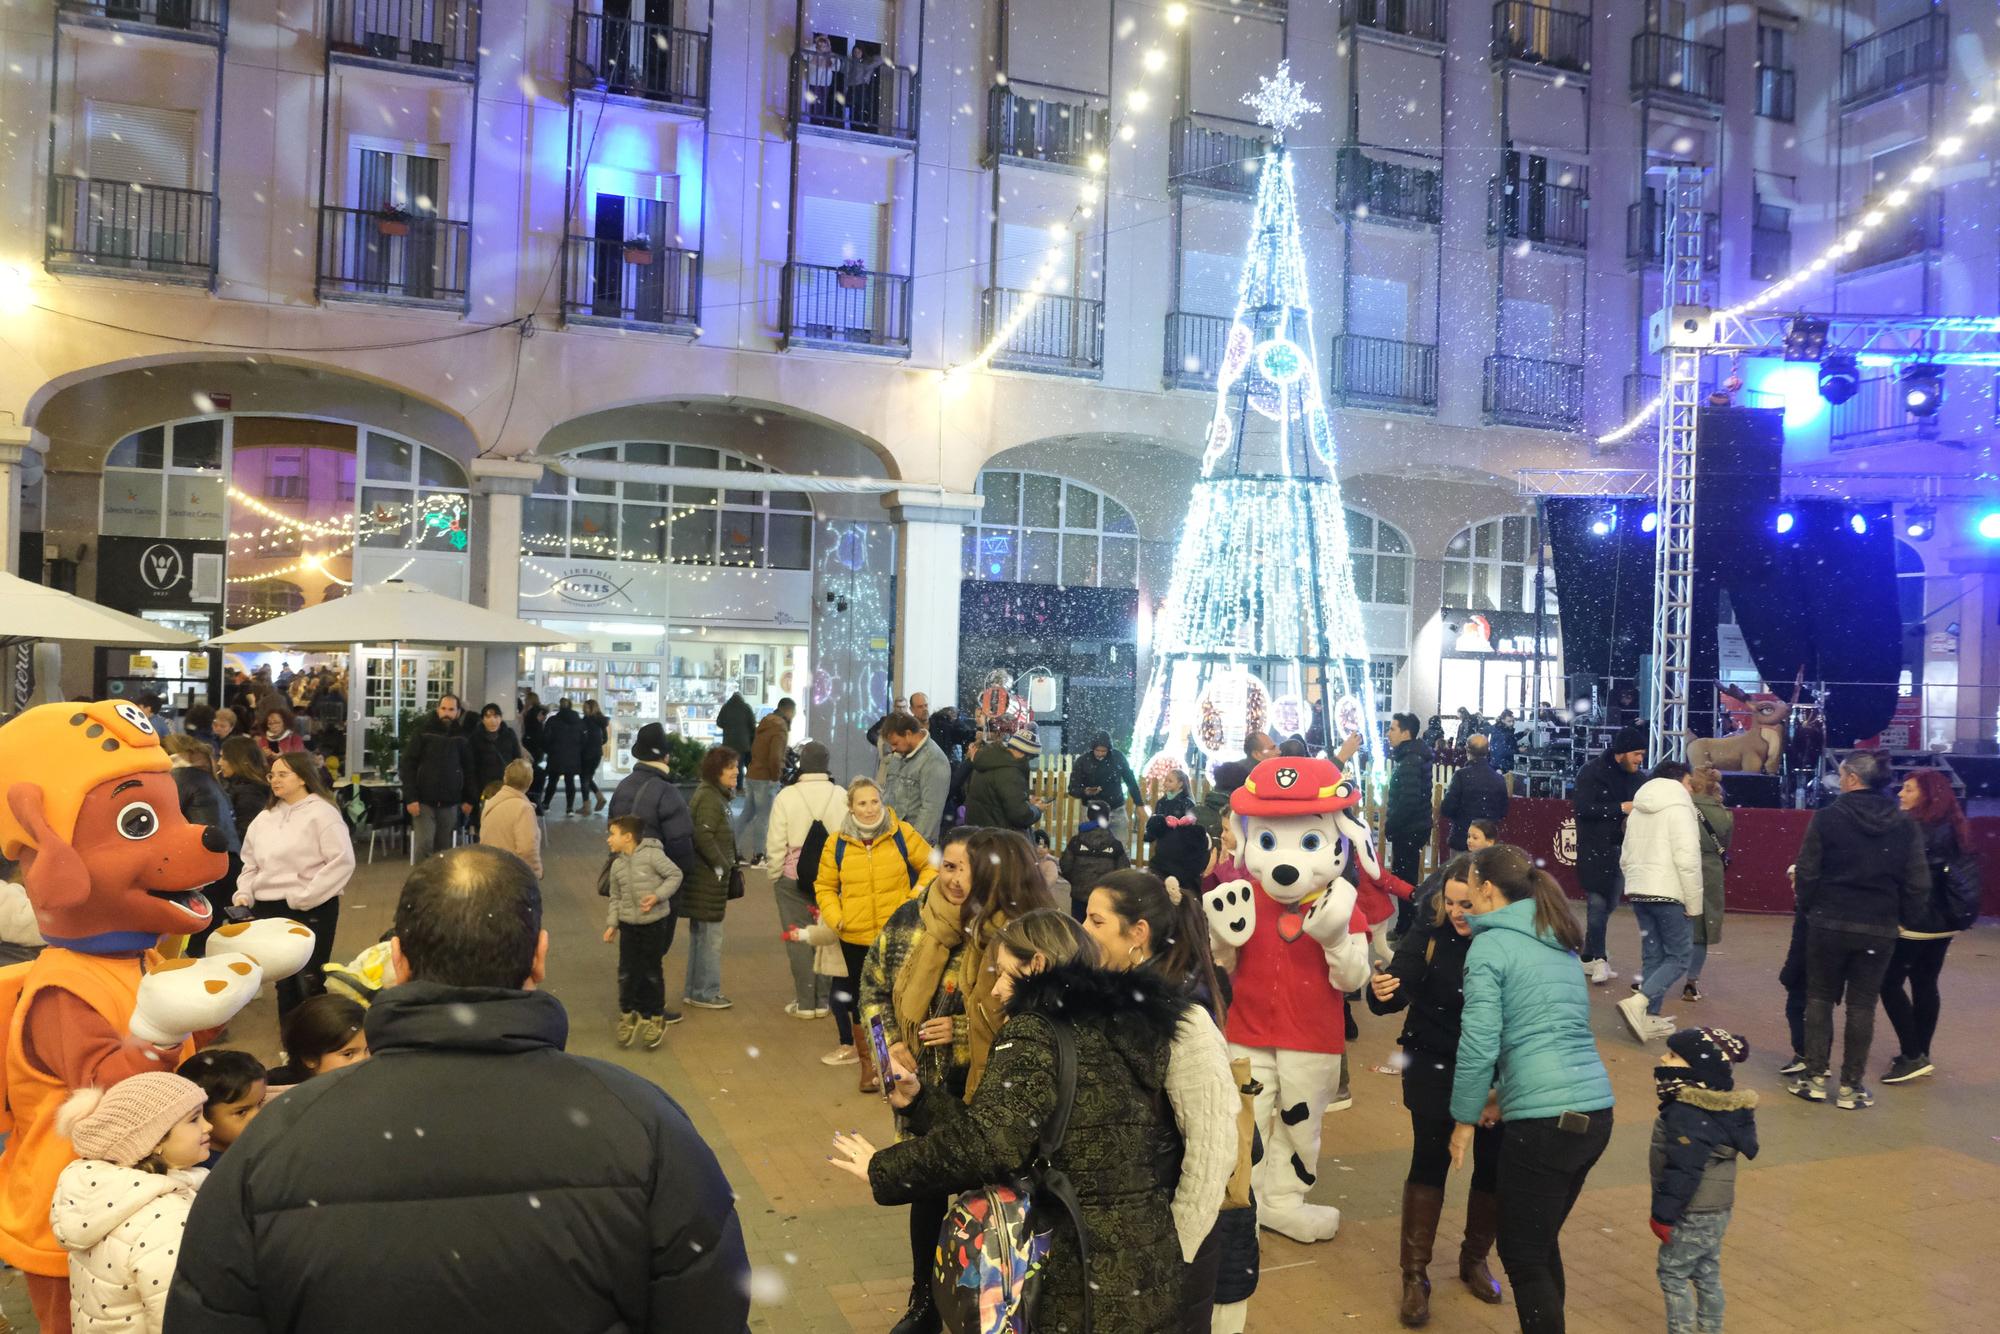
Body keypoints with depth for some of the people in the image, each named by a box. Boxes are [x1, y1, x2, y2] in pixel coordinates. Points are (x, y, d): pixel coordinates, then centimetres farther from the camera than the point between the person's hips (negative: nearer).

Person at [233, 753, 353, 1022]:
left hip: (310, 911, -7)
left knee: (309, 982, -5)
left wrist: (304, 898, -16)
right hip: (268, 909, 7)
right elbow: (250, 863, 21)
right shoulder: (265, 818, 13)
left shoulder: (321, 813, -9)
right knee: (283, 980, 14)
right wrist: (244, 894, 4)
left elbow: (343, 862, -16)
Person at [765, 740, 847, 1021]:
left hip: (794, 876, -2)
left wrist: (774, 875, 5)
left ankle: (805, 1002, 11)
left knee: (799, 939, 7)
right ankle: (824, 999, 16)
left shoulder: (787, 796, -10)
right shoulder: (841, 795, -6)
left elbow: (776, 843, -9)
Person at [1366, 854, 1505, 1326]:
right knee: (1430, 1161, -4)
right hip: (1433, 1067, -1)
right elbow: (1397, 991, -17)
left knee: (1493, 1167, 8)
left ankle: (1475, 1259, 34)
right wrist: (1382, 992, -41)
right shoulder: (1429, 932, -15)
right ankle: (1415, 1276, 9)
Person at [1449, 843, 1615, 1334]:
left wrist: (1464, 1119, -1)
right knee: (1542, 1242, 22)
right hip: (1597, 1111, 8)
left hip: (1544, 1119, -8)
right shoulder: (1562, 945, 16)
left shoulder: (1490, 945, -7)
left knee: (1522, 1256, 6)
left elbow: (1479, 1044, -13)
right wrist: (1505, 1091, 26)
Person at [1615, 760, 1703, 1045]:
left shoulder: (1639, 810, 17)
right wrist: (1694, 903, -12)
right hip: (1669, 893, -8)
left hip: (1638, 891, 8)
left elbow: (1626, 858, 21)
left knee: (1652, 955, 13)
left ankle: (1650, 1017, 12)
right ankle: (1638, 1003, -18)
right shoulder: (1679, 808, -9)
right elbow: (1687, 860, -17)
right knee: (1680, 955, -1)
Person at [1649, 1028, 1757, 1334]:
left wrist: (1663, 1215, -19)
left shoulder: (1687, 1116, -27)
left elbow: (1682, 1171, -28)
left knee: (1673, 1273, 4)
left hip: (1692, 1216, -9)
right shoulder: (1721, 1108, 4)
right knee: (1707, 1274, 21)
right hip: (1717, 1209, 9)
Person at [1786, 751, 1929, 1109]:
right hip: (1879, 929, 2)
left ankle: (1814, 1077, 13)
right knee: (1862, 1005, 10)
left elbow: (1807, 873, -7)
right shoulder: (1905, 825, -2)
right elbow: (1918, 884, -1)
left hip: (1829, 923, -2)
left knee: (1819, 998, 12)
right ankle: (1851, 1087, 14)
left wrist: (1808, 910, 8)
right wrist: (1907, 918, 11)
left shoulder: (1827, 818, -11)